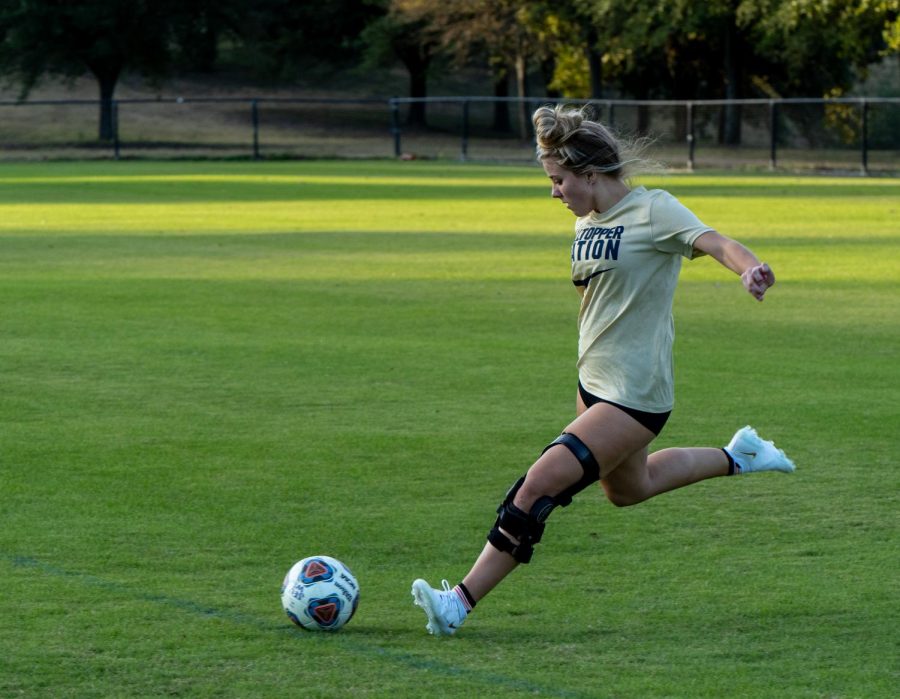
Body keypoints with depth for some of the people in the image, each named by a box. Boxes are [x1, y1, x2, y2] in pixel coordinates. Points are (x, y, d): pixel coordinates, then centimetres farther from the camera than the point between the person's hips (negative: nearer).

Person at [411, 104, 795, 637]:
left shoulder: (652, 210, -16)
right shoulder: (586, 223, 7)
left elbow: (717, 243, -31)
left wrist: (750, 268, -50)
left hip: (635, 395, -10)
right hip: (593, 383, 10)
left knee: (540, 486, -16)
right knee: (628, 490, 28)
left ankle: (461, 602, -12)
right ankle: (737, 458, 45)